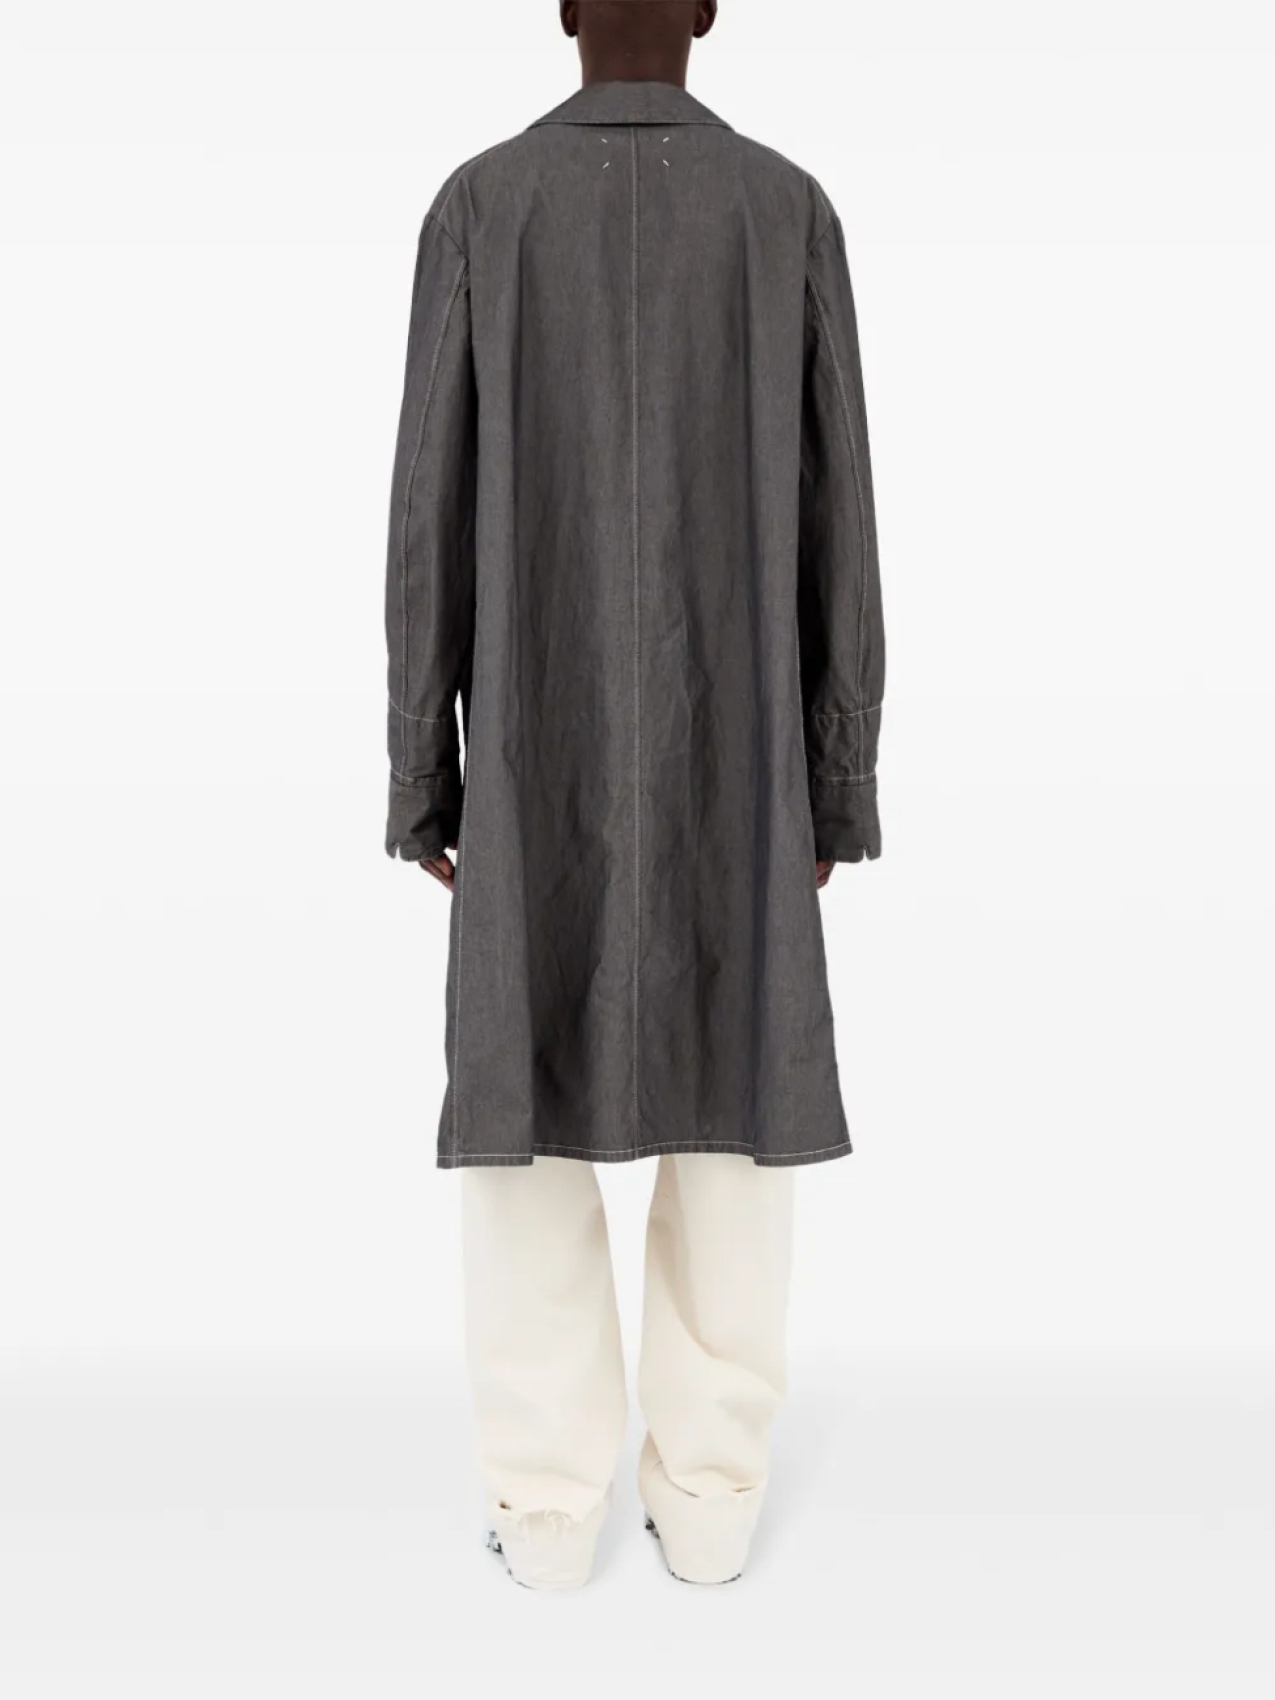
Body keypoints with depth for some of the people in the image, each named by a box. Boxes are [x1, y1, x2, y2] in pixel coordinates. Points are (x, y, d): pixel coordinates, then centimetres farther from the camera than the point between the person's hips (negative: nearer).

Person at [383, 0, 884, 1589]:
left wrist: (418, 782, 3)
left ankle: (546, 1500, 12)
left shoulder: (477, 207, 1)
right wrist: (843, 784, 6)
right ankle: (707, 1493, 14)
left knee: (525, 1101, 7)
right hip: (729, 761, 1)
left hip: (541, 755, -1)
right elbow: (833, 524, 0)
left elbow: (432, 519, -3)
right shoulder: (791, 210, 3)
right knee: (731, 1101, 8)